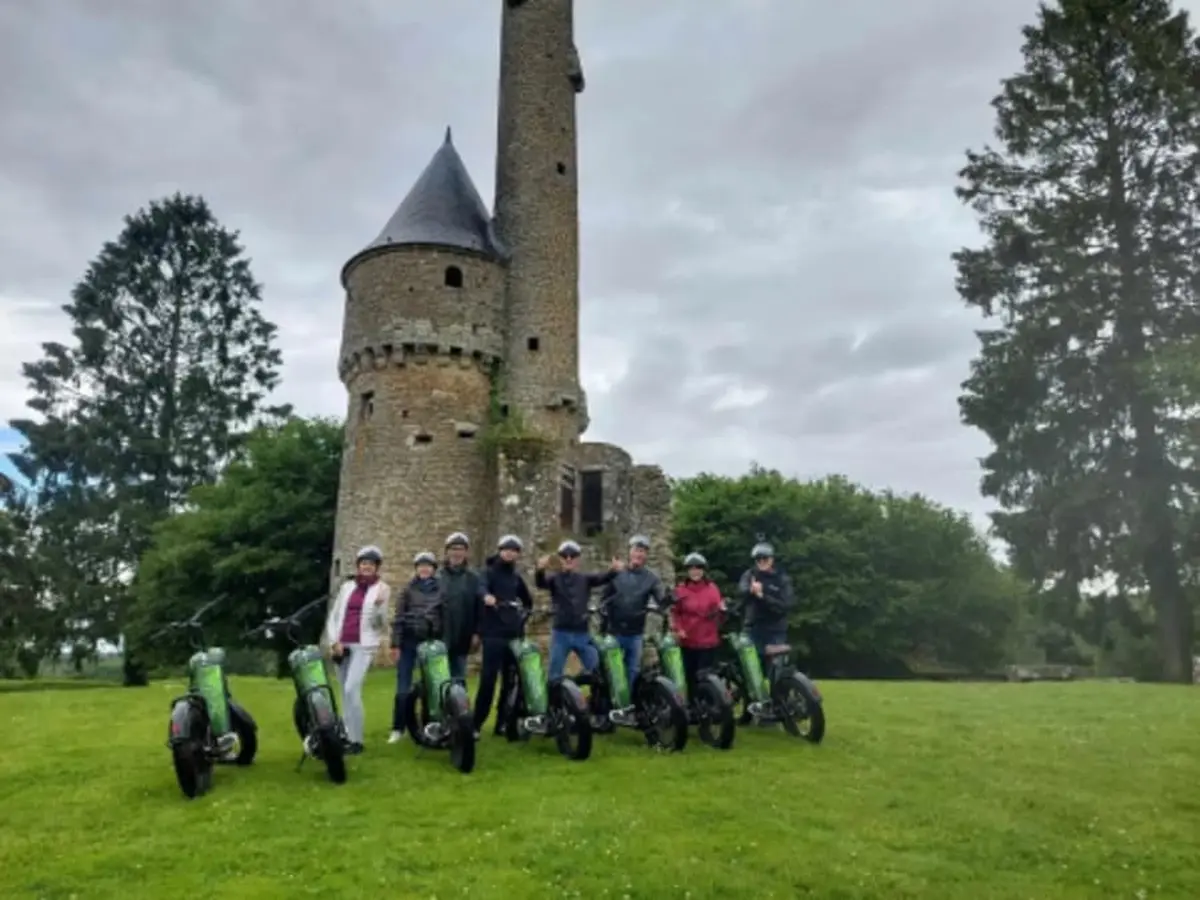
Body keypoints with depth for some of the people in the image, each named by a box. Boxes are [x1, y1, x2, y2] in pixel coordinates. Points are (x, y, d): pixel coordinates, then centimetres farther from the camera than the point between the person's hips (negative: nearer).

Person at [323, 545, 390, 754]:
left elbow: (381, 624, -3)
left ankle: (356, 740, -14)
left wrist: (380, 605, -22)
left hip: (364, 645, -5)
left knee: (352, 689, -18)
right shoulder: (347, 587, 15)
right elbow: (333, 616, 13)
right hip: (342, 645, 5)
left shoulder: (381, 588, 3)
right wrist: (333, 641, -1)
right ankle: (346, 735, 18)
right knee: (346, 692, 9)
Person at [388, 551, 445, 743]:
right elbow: (398, 617, 3)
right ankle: (398, 729, 8)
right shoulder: (408, 590, 6)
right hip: (409, 641, 0)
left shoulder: (441, 589, 5)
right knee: (403, 688, 0)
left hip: (432, 642, 0)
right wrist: (395, 644, -4)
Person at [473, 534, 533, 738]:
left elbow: (528, 600, 32)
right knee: (488, 680, -10)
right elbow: (481, 588, -23)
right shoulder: (489, 572, 0)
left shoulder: (516, 576, 19)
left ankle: (503, 722, 16)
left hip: (514, 634, 6)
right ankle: (476, 724, -4)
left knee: (512, 680, 7)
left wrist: (525, 616, 17)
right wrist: (486, 596, -43)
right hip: (493, 634, -6)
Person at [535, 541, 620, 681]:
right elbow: (540, 583, -17)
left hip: (582, 633, 1)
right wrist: (540, 570, -41)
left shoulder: (585, 578, 9)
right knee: (555, 674, 5)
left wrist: (614, 570, -32)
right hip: (561, 633, -1)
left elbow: (602, 578, -9)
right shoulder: (555, 579, 3)